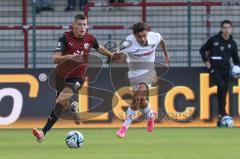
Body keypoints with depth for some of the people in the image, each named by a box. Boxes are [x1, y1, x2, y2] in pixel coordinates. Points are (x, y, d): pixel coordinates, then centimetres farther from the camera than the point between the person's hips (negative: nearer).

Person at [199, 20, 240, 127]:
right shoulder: (214, 39, -2)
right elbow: (202, 50, 9)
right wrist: (206, 61, -4)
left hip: (225, 69, 4)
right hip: (214, 67, -4)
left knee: (224, 92, 3)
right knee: (221, 85, -28)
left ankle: (221, 118, 9)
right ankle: (222, 112, -27)